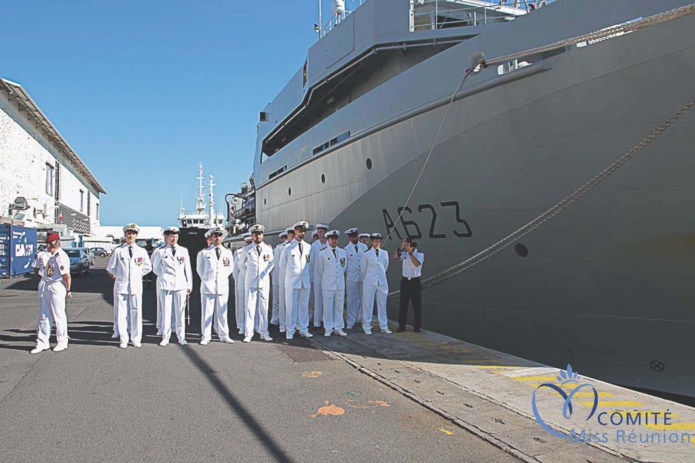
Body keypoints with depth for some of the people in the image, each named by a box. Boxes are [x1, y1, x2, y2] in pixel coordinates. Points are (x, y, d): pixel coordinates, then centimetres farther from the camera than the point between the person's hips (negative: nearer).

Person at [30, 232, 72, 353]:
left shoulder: (61, 256, -19)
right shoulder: (51, 256, 13)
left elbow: (66, 276, -23)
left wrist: (68, 290, -16)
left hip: (57, 288, -10)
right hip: (47, 287, 10)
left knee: (59, 316, 2)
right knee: (44, 316, 13)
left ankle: (62, 342, 15)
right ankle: (42, 343, 21)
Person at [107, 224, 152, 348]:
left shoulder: (142, 251, 6)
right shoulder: (118, 251, 1)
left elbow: (148, 267, 16)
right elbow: (111, 268, 8)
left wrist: (138, 275, 9)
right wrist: (119, 276, 6)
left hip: (136, 286, 1)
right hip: (121, 286, -1)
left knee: (136, 313, 2)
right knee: (122, 313, 1)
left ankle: (136, 339, 11)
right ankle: (123, 340, 10)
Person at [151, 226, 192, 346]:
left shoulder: (184, 251, 8)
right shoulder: (161, 252, 4)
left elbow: (187, 269, 10)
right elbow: (155, 268, 14)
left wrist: (190, 284, 9)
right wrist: (163, 276, 9)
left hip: (181, 285, 1)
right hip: (166, 285, -1)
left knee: (180, 312, 4)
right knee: (166, 312, 1)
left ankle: (181, 337, 12)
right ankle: (165, 338, 10)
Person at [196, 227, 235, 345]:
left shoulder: (228, 253, 10)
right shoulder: (204, 252, 3)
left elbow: (230, 268, 19)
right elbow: (199, 268, 11)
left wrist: (224, 277, 9)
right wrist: (205, 279, 7)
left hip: (223, 286, 2)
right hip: (208, 286, -2)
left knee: (222, 312, 6)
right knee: (207, 312, 0)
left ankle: (224, 335, 13)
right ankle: (205, 336, 7)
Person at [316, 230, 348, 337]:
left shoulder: (343, 252, 8)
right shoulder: (322, 253, -1)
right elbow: (319, 270, 8)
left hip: (340, 284, 3)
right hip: (327, 285, -3)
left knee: (339, 307, 7)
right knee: (327, 308, -1)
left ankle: (338, 328, 16)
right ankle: (328, 329, 8)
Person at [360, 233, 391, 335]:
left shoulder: (385, 253, 5)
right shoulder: (366, 255, -4)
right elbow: (363, 269, 6)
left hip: (382, 283, 3)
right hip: (369, 284, -3)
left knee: (382, 305, 9)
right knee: (367, 305, 2)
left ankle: (384, 327, 18)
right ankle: (367, 327, 12)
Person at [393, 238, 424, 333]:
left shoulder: (420, 254, -5)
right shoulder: (404, 253, 4)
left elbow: (417, 263, -24)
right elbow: (395, 257, -11)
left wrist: (410, 252, -25)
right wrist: (401, 247, -20)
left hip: (415, 281, -3)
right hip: (405, 280, 3)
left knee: (417, 304, 2)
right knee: (403, 304, 5)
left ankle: (416, 326, 12)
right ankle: (401, 325, 12)